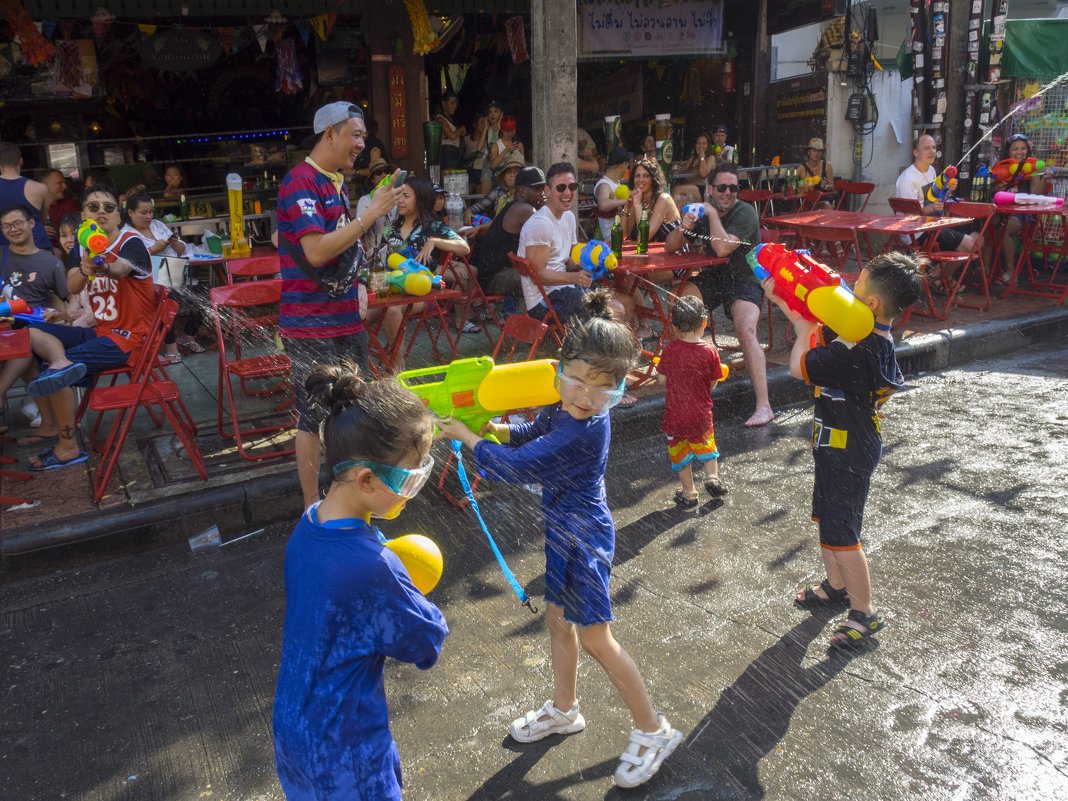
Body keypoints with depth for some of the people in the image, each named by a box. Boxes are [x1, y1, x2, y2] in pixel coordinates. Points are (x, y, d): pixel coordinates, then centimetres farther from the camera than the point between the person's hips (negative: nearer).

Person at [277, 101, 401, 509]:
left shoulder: (338, 182, 15)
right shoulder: (300, 182, -15)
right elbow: (317, 251, -26)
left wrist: (359, 286, 12)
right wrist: (370, 214, -21)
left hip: (346, 318, 9)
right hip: (311, 325, -9)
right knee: (313, 415, 0)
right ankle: (313, 507, 12)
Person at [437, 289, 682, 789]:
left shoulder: (585, 431, -33)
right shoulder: (565, 406, -5)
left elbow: (517, 466, -28)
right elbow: (530, 436, 14)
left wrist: (466, 435, -15)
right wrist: (493, 426, -3)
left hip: (582, 538, -9)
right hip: (563, 529, 9)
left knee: (595, 638, 3)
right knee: (558, 617, 22)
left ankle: (653, 731, 21)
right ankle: (564, 710, 44)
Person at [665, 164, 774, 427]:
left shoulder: (745, 213, -12)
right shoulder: (702, 213, 8)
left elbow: (723, 248, -26)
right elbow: (669, 247, 7)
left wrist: (713, 214, -17)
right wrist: (683, 228, -13)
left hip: (744, 279, -5)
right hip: (712, 276, 6)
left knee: (746, 332, -29)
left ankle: (763, 406, -31)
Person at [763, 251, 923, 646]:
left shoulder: (857, 353, -32)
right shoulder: (872, 338, -2)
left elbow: (799, 366, -27)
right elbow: (819, 332, 11)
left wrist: (805, 323, -14)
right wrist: (783, 302, 3)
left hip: (848, 453, -10)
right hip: (838, 446, 10)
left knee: (840, 532, 1)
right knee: (825, 514, 24)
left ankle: (865, 613, 17)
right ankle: (836, 585, 43)